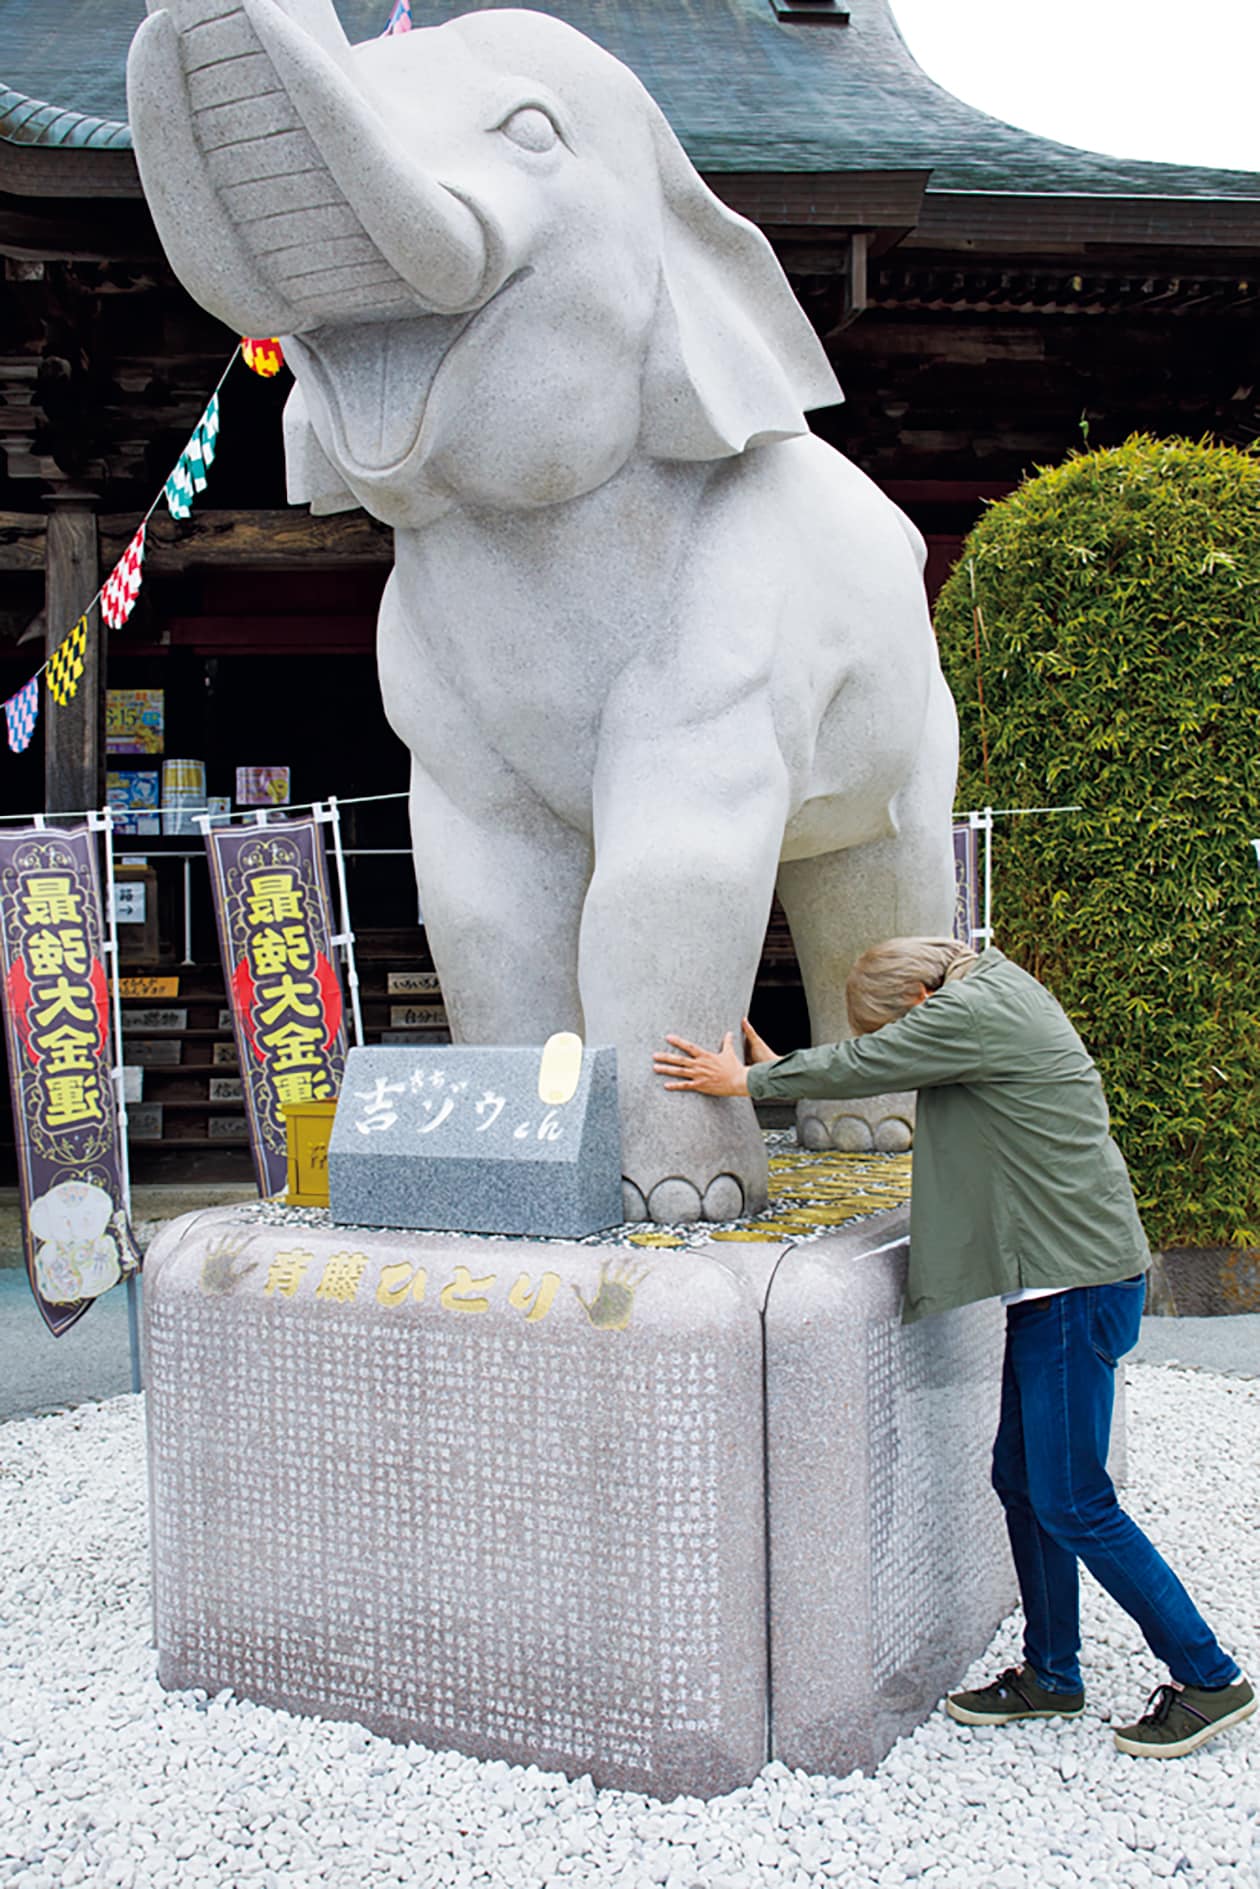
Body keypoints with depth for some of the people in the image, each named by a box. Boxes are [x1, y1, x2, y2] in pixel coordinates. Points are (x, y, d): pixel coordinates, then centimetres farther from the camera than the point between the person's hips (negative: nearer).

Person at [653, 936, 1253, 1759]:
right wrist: (775, 1067, 21)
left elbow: (859, 1067, -9)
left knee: (1072, 1504, -2)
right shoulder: (994, 992, 13)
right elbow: (877, 1062, 23)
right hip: (1060, 1278, 10)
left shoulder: (972, 1013, -16)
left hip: (1079, 1283, -10)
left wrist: (745, 1080, 5)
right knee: (1021, 1482, 14)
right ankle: (1051, 1675, 26)